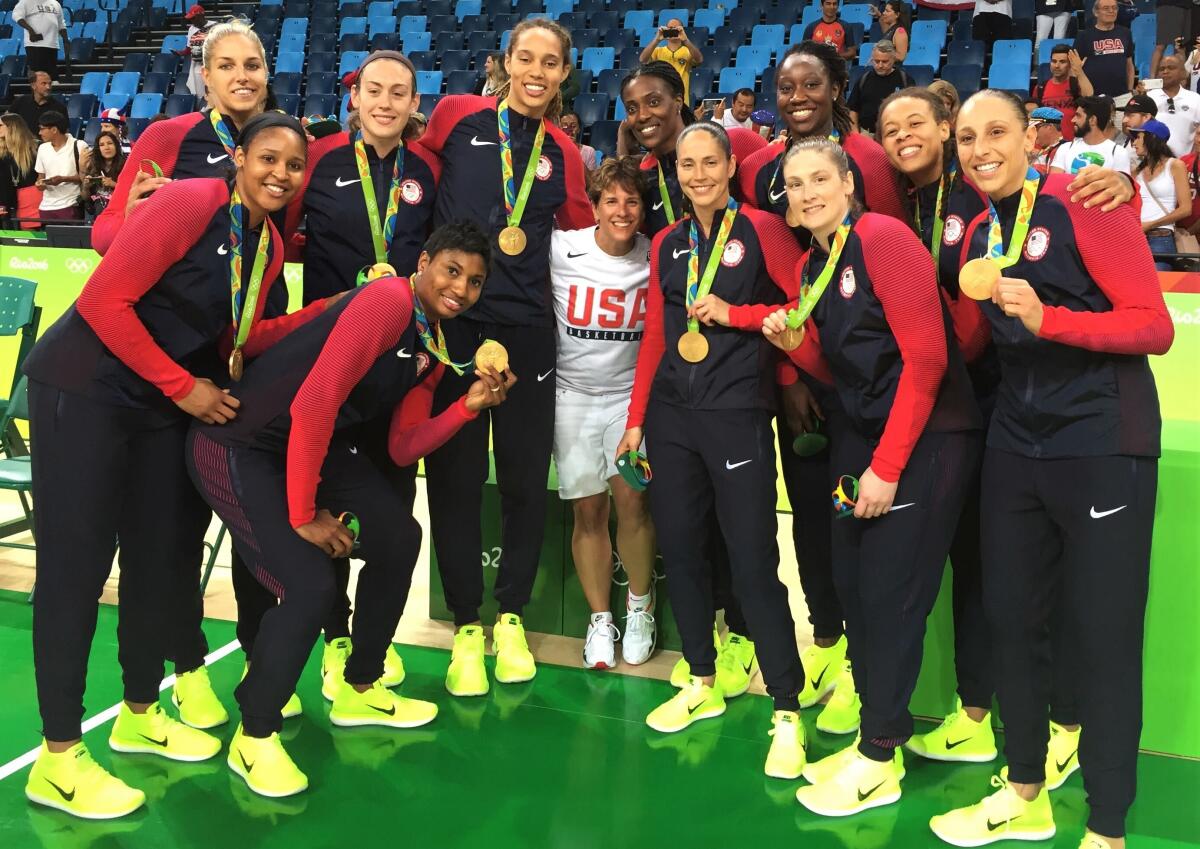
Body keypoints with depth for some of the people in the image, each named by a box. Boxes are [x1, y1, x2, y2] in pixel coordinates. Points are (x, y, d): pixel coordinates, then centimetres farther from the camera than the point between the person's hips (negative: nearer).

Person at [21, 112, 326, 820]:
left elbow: (236, 340, 6)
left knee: (161, 555, 11)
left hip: (162, 409, 8)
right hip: (84, 391, -8)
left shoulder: (270, 247, 6)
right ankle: (59, 757, 6)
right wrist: (184, 387, -16)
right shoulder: (190, 202, -18)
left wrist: (335, 308, -3)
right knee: (75, 564, -4)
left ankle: (140, 714, 29)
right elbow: (105, 301, -21)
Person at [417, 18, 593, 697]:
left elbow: (582, 233, 16)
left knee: (526, 476, 6)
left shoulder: (564, 153, 8)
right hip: (452, 320, -1)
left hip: (528, 329, 2)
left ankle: (512, 617, 25)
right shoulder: (458, 116, 3)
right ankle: (466, 626, 18)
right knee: (455, 476, 3)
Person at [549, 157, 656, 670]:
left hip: (632, 393, 0)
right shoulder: (561, 250, -6)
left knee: (631, 497, -13)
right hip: (572, 393, 0)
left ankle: (640, 605, 10)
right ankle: (600, 619, 18)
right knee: (588, 510, 3)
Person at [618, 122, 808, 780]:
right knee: (679, 548, 9)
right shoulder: (668, 244, 12)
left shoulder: (761, 230, -2)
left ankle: (787, 713, 3)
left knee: (753, 563, -6)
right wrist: (635, 420, 12)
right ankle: (702, 684, 26)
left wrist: (733, 314, -13)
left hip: (737, 414, -5)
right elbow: (655, 336, 14)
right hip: (671, 416, 6)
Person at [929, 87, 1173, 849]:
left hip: (1102, 446, -6)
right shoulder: (978, 233, 11)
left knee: (1103, 639, -1)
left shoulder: (1084, 202, -10)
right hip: (1015, 447, 7)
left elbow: (1155, 326, -15)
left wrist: (1046, 318, -24)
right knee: (1012, 620, 11)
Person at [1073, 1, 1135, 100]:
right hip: (1094, 96, -3)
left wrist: (1130, 91, 11)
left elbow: (1129, 65, 17)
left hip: (1121, 95, 3)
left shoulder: (1124, 34, 12)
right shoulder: (1085, 36, 1)